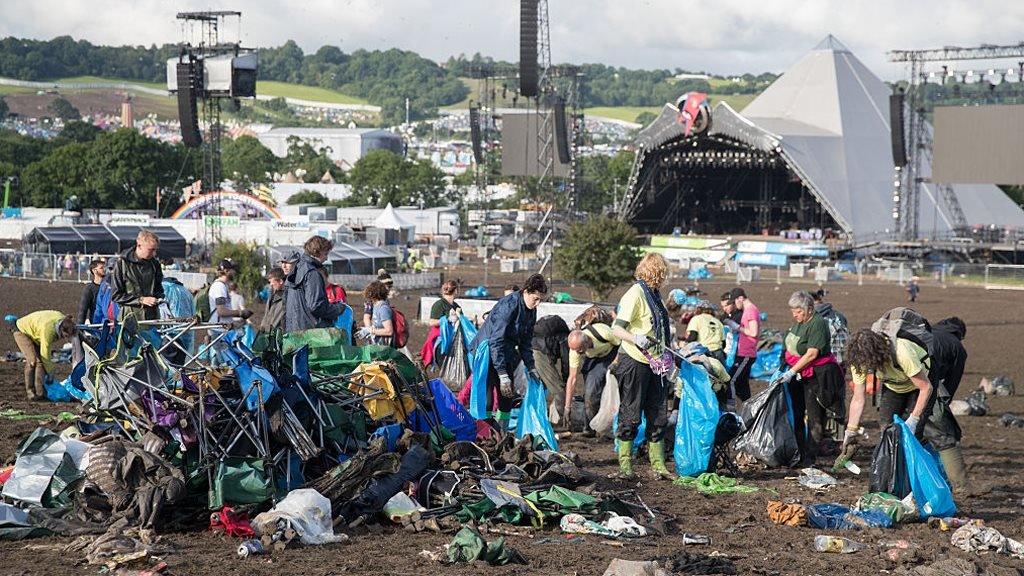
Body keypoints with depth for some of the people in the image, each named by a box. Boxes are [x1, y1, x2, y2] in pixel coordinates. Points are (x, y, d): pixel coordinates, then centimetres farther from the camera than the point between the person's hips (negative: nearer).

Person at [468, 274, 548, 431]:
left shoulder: (531, 311, 1)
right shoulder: (508, 306, -25)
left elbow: (526, 341, 14)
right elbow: (496, 341, -27)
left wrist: (531, 367, 6)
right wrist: (503, 375, -28)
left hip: (506, 354, 9)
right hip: (487, 352, -9)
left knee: (508, 397, 9)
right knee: (486, 397, -14)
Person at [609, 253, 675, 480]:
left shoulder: (653, 294, 13)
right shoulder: (636, 293, -13)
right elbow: (617, 328, -20)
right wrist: (636, 339, -34)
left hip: (654, 364, 8)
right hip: (634, 362, -8)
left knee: (658, 416, 8)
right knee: (630, 415, -2)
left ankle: (658, 465, 12)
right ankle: (625, 466, 4)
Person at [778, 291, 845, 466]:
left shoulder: (817, 324, -18)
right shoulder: (798, 321, 9)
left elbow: (812, 354, -24)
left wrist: (792, 372, -24)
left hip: (816, 375, -9)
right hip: (797, 374, 9)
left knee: (814, 418, -5)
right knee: (796, 415, 12)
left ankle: (810, 458, -3)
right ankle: (798, 455, 20)